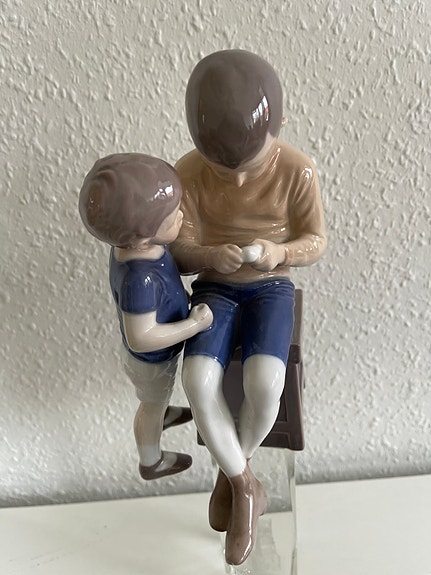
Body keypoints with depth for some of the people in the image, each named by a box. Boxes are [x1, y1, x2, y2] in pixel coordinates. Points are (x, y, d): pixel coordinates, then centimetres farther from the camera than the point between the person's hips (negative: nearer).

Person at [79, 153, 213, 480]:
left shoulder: (132, 241, -22)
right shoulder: (139, 278, -45)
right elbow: (142, 338, -38)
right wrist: (196, 324, -32)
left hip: (154, 347, 6)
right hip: (153, 359, -6)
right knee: (152, 406, 23)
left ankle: (162, 416, 67)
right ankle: (152, 463, 52)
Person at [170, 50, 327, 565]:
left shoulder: (297, 170, -16)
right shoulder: (187, 172, -13)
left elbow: (315, 244, -6)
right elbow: (180, 252, -9)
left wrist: (278, 252, -29)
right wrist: (211, 257, -33)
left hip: (270, 289, -1)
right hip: (213, 289, 1)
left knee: (264, 384, -29)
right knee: (198, 382, -28)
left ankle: (229, 477, 2)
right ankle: (246, 487, -5)